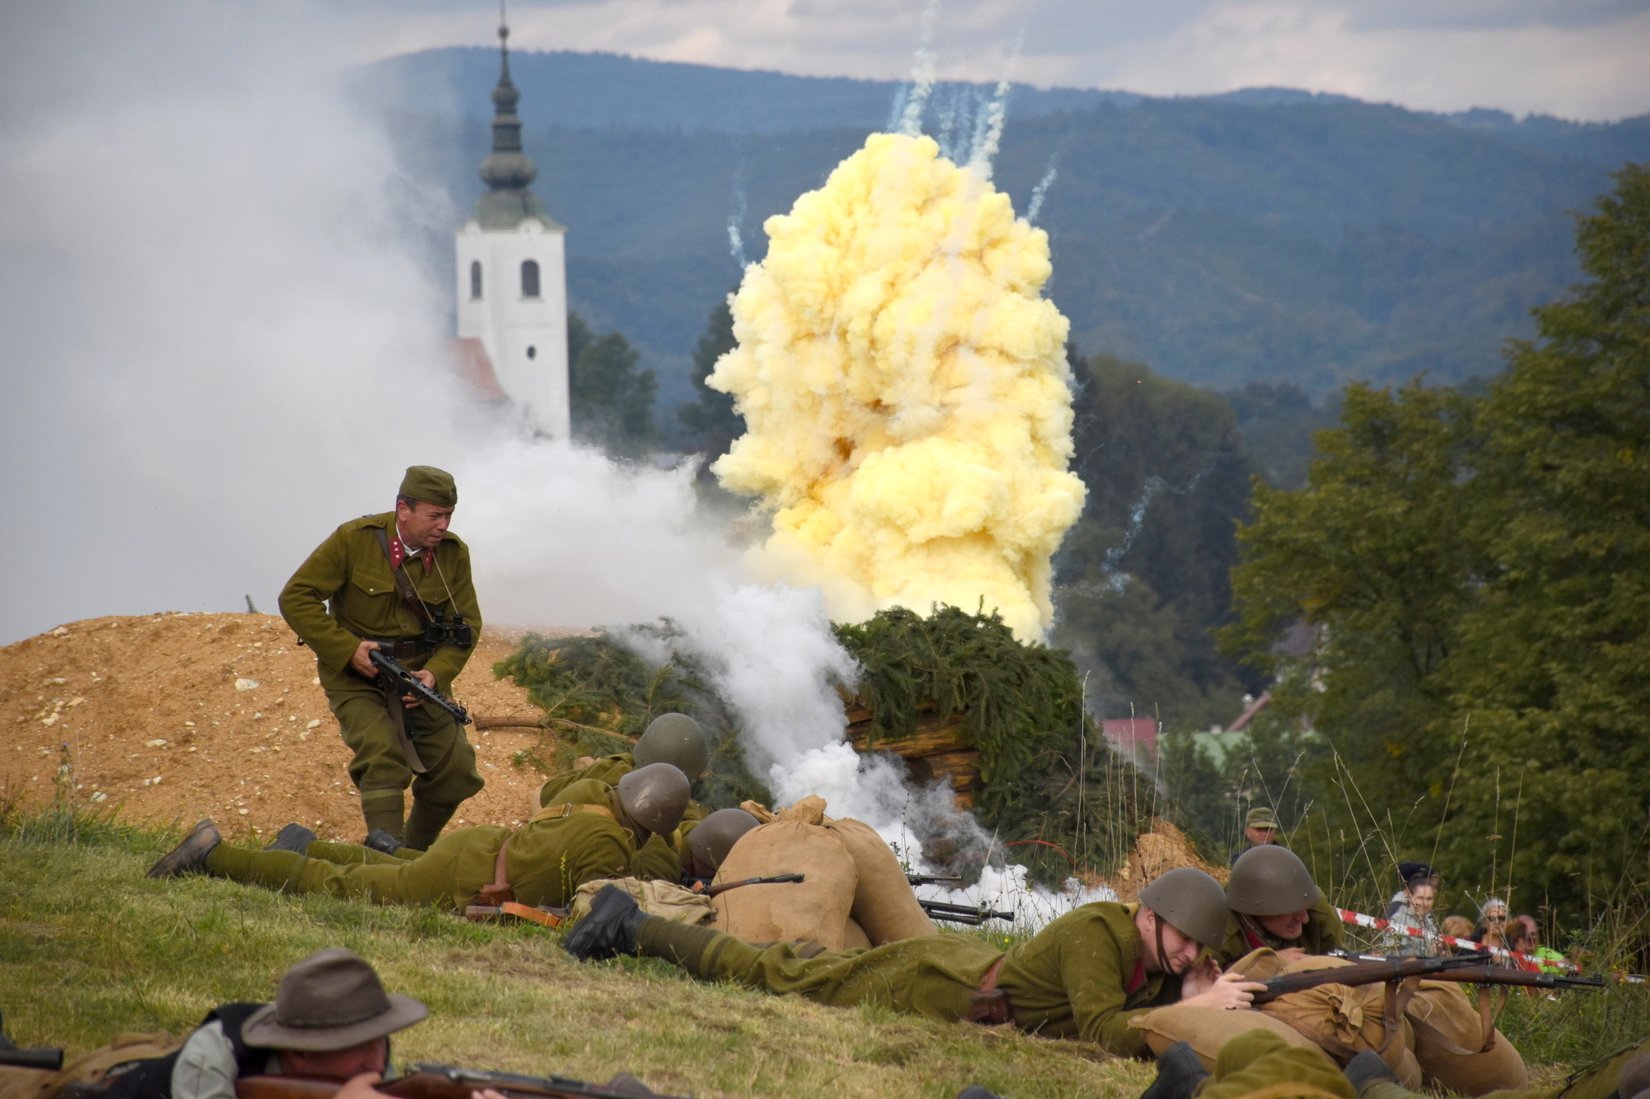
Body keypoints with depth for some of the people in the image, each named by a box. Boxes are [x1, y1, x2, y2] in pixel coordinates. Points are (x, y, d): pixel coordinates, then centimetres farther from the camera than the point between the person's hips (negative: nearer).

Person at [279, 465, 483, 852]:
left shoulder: (454, 553, -3)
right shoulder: (354, 540, -13)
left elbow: (467, 624, 1)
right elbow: (296, 598, -12)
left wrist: (435, 673, -17)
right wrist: (348, 649, -20)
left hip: (420, 673, 4)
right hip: (356, 676, -4)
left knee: (457, 771, -2)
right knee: (382, 754, -27)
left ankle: (416, 852, 20)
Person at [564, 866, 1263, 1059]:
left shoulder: (1158, 959, -8)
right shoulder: (1095, 933, -32)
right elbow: (1104, 1033, -40)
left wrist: (1196, 991, -18)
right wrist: (1197, 1010, -40)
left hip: (974, 967, 7)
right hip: (935, 986, -7)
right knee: (772, 973, 7)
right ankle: (630, 927, 21)